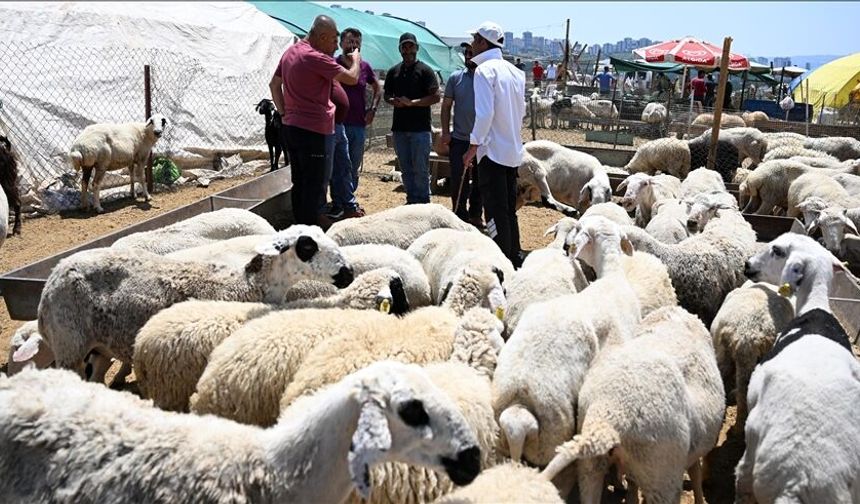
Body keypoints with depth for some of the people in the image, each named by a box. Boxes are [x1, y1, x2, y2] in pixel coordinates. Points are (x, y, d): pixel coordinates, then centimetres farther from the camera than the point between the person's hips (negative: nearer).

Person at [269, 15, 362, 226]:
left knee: (299, 183, 14)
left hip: (289, 127, 9)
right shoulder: (315, 57, -17)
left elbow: (274, 84, 19)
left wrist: (284, 112, 17)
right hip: (311, 130, -9)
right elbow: (351, 78, -16)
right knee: (313, 186, -4)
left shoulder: (291, 52, 11)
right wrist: (356, 60, 5)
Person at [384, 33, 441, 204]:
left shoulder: (425, 71, -3)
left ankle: (423, 203, 4)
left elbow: (436, 97, -9)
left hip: (420, 127, -5)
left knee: (420, 169, -3)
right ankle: (411, 201, 19)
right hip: (399, 127, 5)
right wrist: (393, 101, -4)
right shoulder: (393, 71, 12)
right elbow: (387, 94, 20)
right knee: (405, 169, 10)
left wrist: (412, 102, -17)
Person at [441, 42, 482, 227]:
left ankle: (475, 216, 25)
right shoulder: (456, 77, 3)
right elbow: (446, 106, 7)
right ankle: (459, 216, 14)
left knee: (479, 182, 11)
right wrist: (445, 131, -1)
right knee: (459, 181, 3)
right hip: (459, 139, 1)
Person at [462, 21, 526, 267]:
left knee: (495, 212, -3)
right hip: (513, 151, 8)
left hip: (493, 150, -8)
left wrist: (473, 146, -13)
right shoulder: (515, 72, 11)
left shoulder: (485, 70, -11)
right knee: (509, 209, 15)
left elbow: (484, 112, -19)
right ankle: (514, 260, 22)